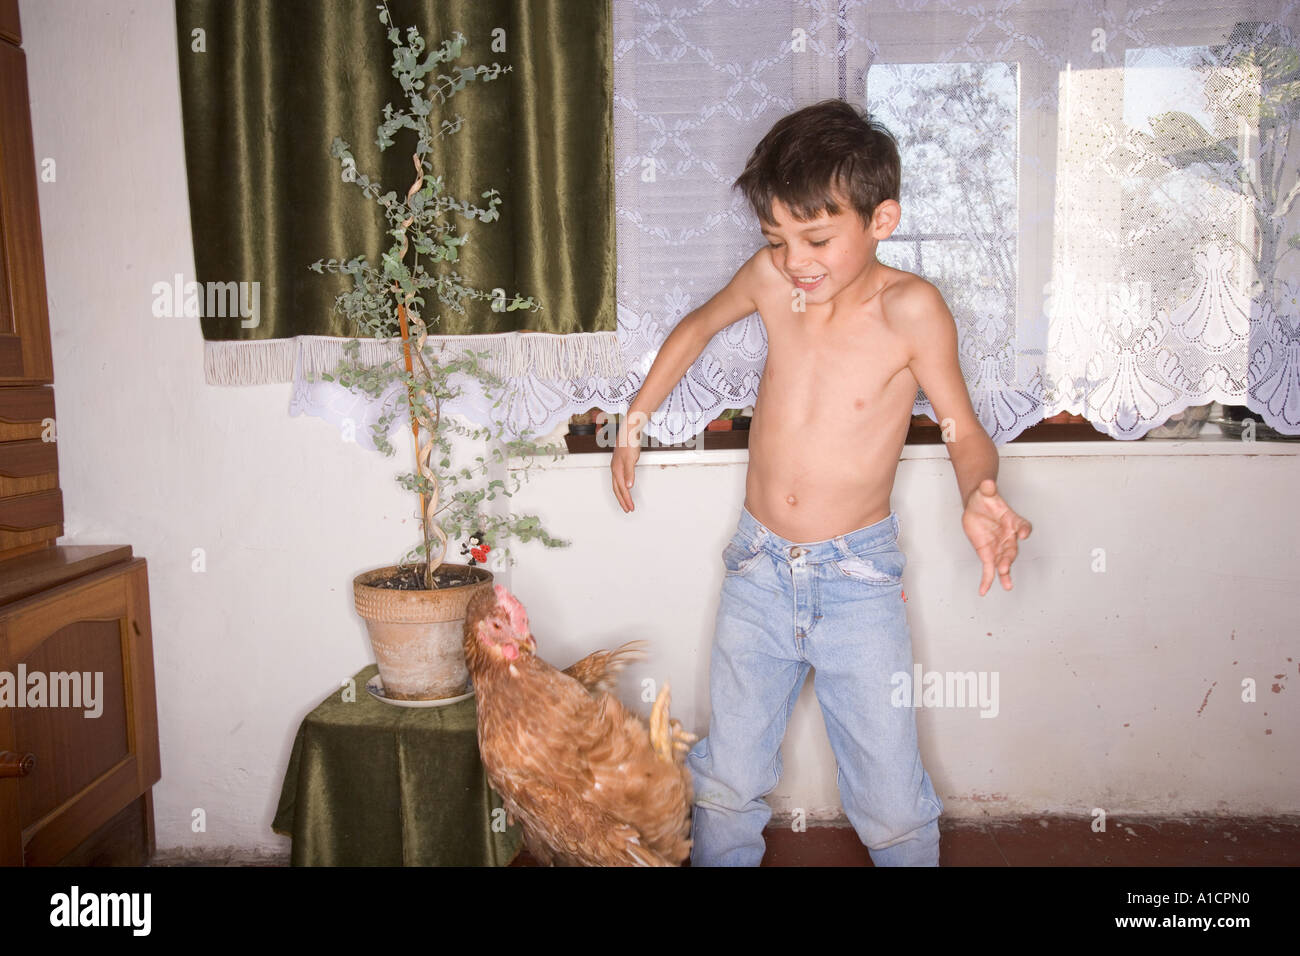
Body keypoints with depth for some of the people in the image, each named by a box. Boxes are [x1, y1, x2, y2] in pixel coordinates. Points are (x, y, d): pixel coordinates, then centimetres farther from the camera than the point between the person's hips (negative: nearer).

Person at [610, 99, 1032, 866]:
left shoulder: (910, 309, -15)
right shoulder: (771, 279, -5)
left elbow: (963, 427, -6)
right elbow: (699, 327, 15)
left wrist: (978, 493, -27)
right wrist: (635, 419, 18)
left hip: (859, 579, -3)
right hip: (758, 571, 3)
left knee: (894, 808, 4)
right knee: (728, 787, 12)